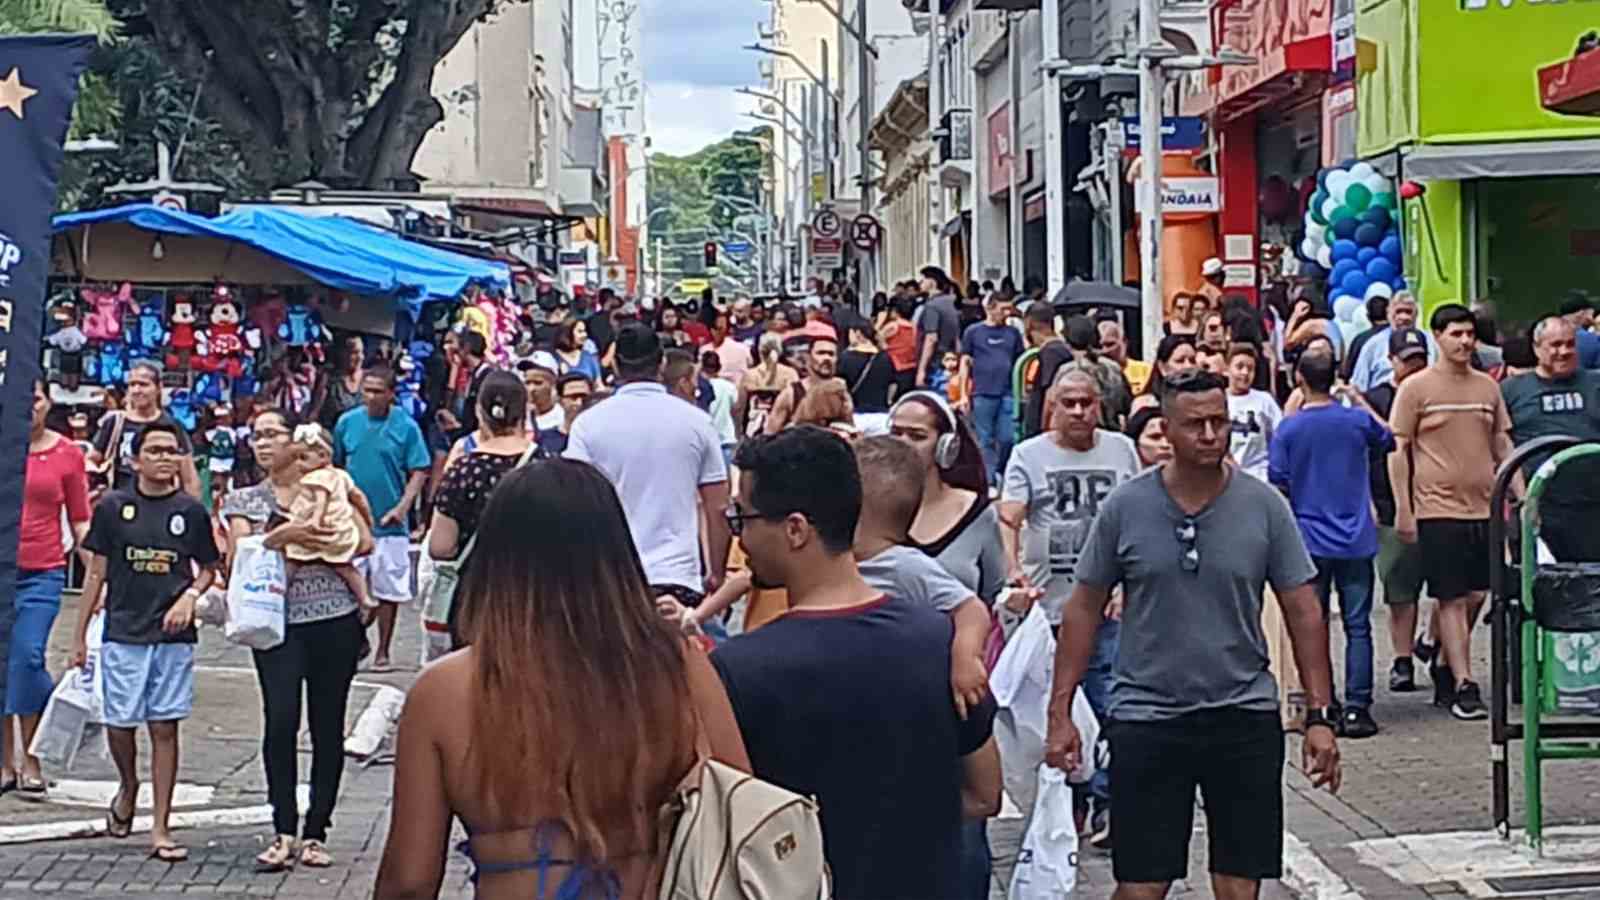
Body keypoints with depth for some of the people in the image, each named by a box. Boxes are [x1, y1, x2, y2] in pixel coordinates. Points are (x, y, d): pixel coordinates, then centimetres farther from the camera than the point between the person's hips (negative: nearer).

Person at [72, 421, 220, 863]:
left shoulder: (191, 511, 2)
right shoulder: (113, 507, 1)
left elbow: (208, 570, 12)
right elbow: (96, 573, 5)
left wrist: (190, 596, -9)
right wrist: (80, 635, 5)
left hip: (174, 636, 0)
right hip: (123, 634, 0)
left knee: (165, 727, 2)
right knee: (120, 723, 2)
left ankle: (161, 828, 7)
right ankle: (128, 787, 34)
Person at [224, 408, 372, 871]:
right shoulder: (244, 500, 12)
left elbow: (363, 541, -2)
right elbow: (238, 558, -2)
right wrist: (279, 537, -16)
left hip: (335, 619, 0)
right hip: (276, 621, 0)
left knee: (327, 726, 2)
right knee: (280, 720, -15)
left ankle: (315, 833, 10)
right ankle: (284, 833, -8)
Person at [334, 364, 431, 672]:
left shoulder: (406, 426, -5)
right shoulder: (347, 422, 2)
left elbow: (419, 471, -4)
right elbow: (335, 467, 9)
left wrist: (402, 506, -15)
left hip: (389, 523, -1)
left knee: (388, 589, 5)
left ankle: (383, 651, 16)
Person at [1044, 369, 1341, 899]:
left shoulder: (1264, 506, -1)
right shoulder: (1125, 507, -3)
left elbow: (1303, 612, 3)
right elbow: (1084, 609, 3)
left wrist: (1319, 716, -2)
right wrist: (1060, 712, 0)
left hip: (1244, 715, 1)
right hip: (1146, 716, -1)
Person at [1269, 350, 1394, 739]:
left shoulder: (1288, 429, -6)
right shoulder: (1357, 419, -3)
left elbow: (1278, 486, -3)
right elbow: (1387, 440, 19)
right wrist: (1359, 401, 25)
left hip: (1309, 541, -1)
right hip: (1355, 540, 1)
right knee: (1358, 626, 4)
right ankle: (1356, 708, 0)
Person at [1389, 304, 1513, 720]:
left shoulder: (1488, 386, 12)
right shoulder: (1416, 388, -2)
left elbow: (1503, 445, 18)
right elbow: (1398, 451, -2)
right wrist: (1403, 510, -7)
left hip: (1484, 507, 5)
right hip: (1438, 509, -5)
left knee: (1475, 595, 8)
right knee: (1453, 599, -5)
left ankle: (1447, 668, 25)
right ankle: (1464, 687, -3)